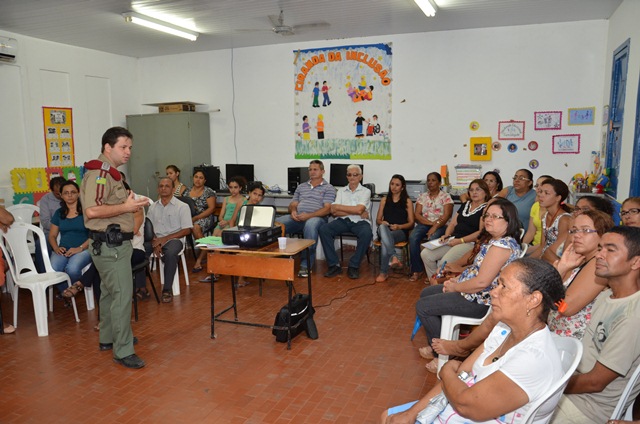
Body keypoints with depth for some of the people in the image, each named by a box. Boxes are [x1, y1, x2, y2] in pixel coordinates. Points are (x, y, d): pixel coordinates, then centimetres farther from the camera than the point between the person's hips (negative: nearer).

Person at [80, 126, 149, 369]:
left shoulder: (110, 173, 16)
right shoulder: (98, 174, -18)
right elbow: (91, 210, -30)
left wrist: (129, 206, 14)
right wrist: (125, 207, -23)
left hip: (114, 243, 11)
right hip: (111, 245, -11)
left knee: (110, 292, 20)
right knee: (122, 295, -9)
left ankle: (108, 338, 35)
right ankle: (123, 351, -2)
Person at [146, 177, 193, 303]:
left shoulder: (182, 206, 1)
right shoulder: (153, 207, 15)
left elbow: (186, 230, -4)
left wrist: (165, 239, -12)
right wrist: (155, 242, -10)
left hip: (174, 239, -4)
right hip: (156, 239, 4)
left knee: (170, 253, -37)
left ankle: (167, 290, -24)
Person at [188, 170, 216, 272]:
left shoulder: (208, 192, 3)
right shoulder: (188, 191, 18)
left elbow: (211, 208, -6)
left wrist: (196, 218, -15)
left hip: (204, 218, -4)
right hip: (190, 218, 4)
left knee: (196, 227, -36)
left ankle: (199, 260, -25)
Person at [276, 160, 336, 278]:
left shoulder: (328, 188, 11)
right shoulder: (301, 187, 27)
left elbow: (327, 209, -2)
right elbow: (292, 205, 23)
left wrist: (309, 215, -17)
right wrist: (293, 211, -3)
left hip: (316, 218, -4)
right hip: (297, 218, 5)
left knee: (310, 225, -42)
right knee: (276, 223, -25)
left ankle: (305, 265, -35)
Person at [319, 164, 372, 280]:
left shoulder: (366, 191, 9)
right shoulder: (341, 191, 16)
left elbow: (359, 209, -9)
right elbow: (334, 212, 1)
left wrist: (339, 207, -3)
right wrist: (356, 213, -8)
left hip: (360, 222, -2)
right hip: (343, 221, 2)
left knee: (367, 233, -35)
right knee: (323, 230, -24)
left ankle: (354, 266, -19)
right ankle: (334, 265, -18)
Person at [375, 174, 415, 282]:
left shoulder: (407, 201, 10)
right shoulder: (385, 200, 19)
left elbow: (411, 223, 6)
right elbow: (378, 220, 17)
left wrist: (399, 226, -14)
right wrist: (382, 223, -8)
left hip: (400, 232, -2)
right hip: (385, 230, 2)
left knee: (384, 241, -37)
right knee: (383, 227, -38)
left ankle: (384, 272, -31)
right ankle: (393, 257, -49)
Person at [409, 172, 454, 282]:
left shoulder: (445, 196, 4)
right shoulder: (422, 196, 14)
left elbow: (446, 216, -7)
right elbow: (417, 215, 5)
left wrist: (435, 226, -21)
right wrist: (431, 223, -10)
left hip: (440, 226, -3)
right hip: (424, 224, 3)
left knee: (432, 239, -35)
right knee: (413, 238, -28)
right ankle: (417, 270, -18)